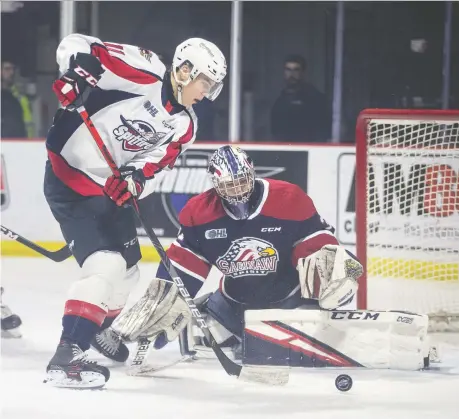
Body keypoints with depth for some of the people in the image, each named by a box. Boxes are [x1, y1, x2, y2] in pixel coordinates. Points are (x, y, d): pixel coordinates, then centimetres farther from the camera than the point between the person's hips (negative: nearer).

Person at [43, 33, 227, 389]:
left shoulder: (184, 125, 4)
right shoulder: (143, 74, -18)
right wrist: (76, 75, -35)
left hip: (112, 189, 9)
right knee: (104, 265, -22)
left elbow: (156, 164, -6)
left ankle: (99, 329, 51)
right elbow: (75, 45, -18)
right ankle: (66, 357, -25)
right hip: (70, 176, -9)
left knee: (126, 268, 22)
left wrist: (135, 179, -27)